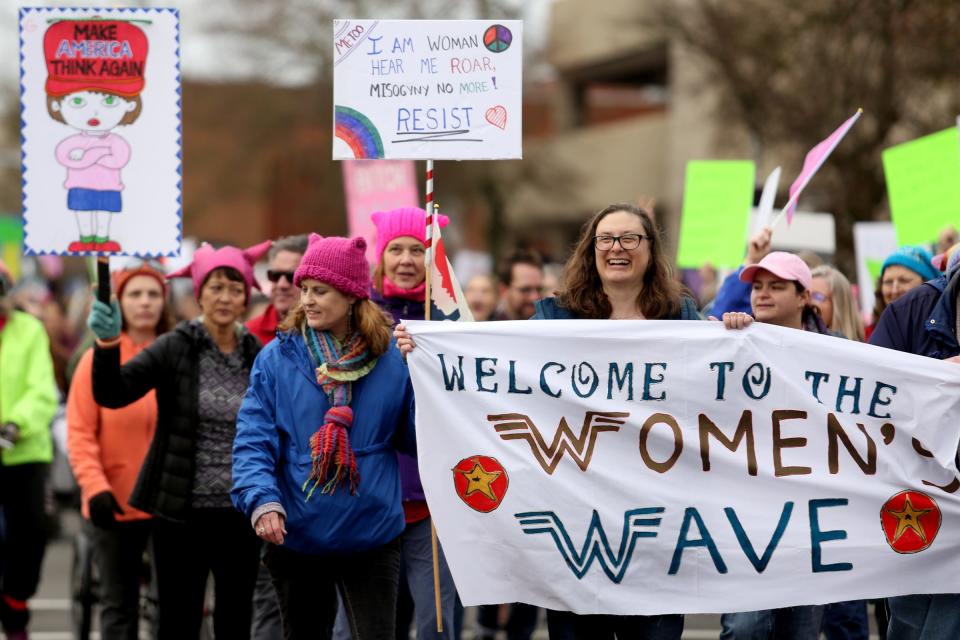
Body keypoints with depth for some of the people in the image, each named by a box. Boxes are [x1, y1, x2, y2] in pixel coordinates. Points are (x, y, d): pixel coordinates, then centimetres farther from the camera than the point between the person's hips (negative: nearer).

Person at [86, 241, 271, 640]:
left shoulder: (257, 356, 4)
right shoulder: (175, 348, -6)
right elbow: (111, 394, -18)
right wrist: (107, 342, -34)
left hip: (240, 513, 3)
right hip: (182, 512, -3)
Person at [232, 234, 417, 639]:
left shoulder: (392, 359, -1)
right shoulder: (277, 358, -3)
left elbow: (414, 441, 0)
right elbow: (253, 441, -7)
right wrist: (262, 500, -23)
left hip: (372, 536, -1)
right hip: (297, 535, 1)